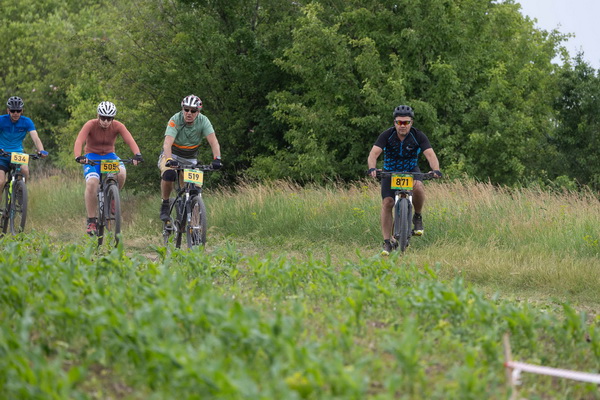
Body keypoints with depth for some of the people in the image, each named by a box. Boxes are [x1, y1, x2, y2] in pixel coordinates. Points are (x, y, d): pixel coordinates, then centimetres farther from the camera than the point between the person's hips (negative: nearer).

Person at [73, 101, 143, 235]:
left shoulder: (117, 126, -12)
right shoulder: (90, 125, -18)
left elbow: (130, 140, -25)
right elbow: (79, 141, -31)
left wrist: (137, 154, -44)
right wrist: (78, 157, -51)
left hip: (109, 155, 2)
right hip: (92, 156, -2)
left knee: (121, 173, -31)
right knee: (92, 184, -29)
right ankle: (91, 220, -18)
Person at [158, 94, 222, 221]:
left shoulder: (203, 121, -18)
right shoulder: (175, 120, -25)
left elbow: (213, 141, -27)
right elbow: (167, 143, -37)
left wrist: (217, 159, -45)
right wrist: (169, 160, -55)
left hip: (190, 159, 3)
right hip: (171, 155, -3)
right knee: (169, 173, -34)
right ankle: (164, 206, -16)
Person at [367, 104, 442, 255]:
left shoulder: (418, 136, -18)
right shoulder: (387, 135, -19)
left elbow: (430, 154, -28)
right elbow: (374, 153, -29)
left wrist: (435, 169, -49)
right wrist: (372, 168, -50)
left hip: (411, 170, 0)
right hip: (390, 171, 0)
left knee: (418, 187, -33)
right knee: (387, 202, -16)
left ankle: (418, 217, -7)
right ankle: (386, 242, -9)